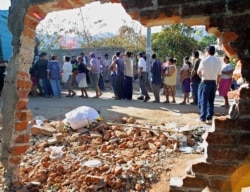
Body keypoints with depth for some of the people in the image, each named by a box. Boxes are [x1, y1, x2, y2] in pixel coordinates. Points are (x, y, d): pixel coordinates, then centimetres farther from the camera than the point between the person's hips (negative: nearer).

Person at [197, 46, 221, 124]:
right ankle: (209, 118, 15)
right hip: (213, 82, 5)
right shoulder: (218, 61, 3)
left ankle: (203, 118, 4)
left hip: (205, 82, -4)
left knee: (203, 100, 3)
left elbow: (198, 72, -4)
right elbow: (219, 75, 5)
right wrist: (216, 84, 15)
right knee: (211, 101, 12)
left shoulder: (204, 60, -10)